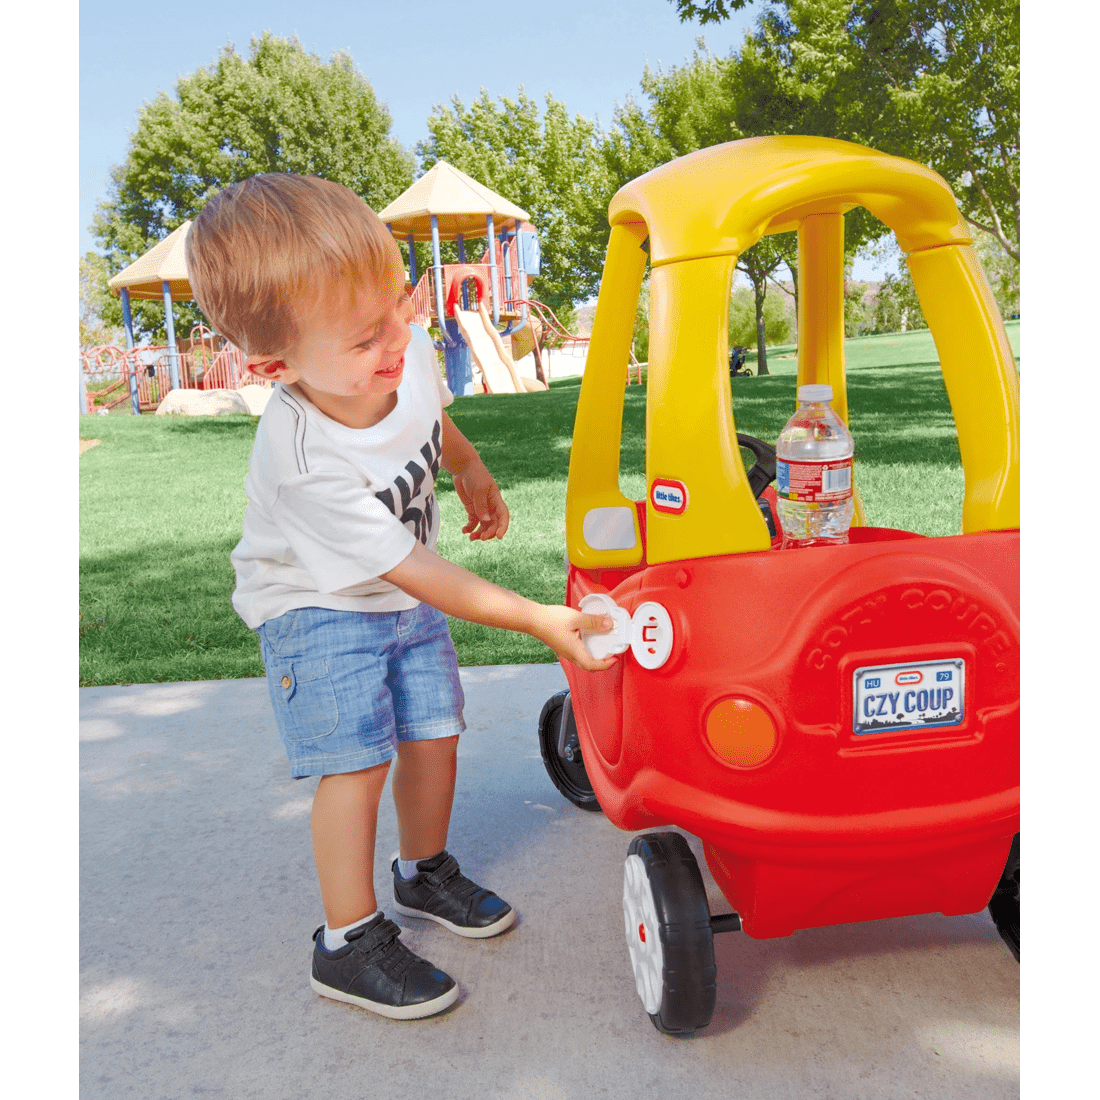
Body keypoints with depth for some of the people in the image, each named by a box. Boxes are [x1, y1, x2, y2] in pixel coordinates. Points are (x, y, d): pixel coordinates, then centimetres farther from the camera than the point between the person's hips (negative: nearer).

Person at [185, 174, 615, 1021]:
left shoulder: (407, 350, -19)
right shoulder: (305, 463, -37)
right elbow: (412, 570, -31)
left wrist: (470, 469, 15)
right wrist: (538, 620, -30)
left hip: (407, 595, 6)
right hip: (317, 605, -6)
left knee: (434, 730, 8)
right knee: (358, 760, -10)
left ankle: (426, 871, 33)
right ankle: (349, 943, 8)